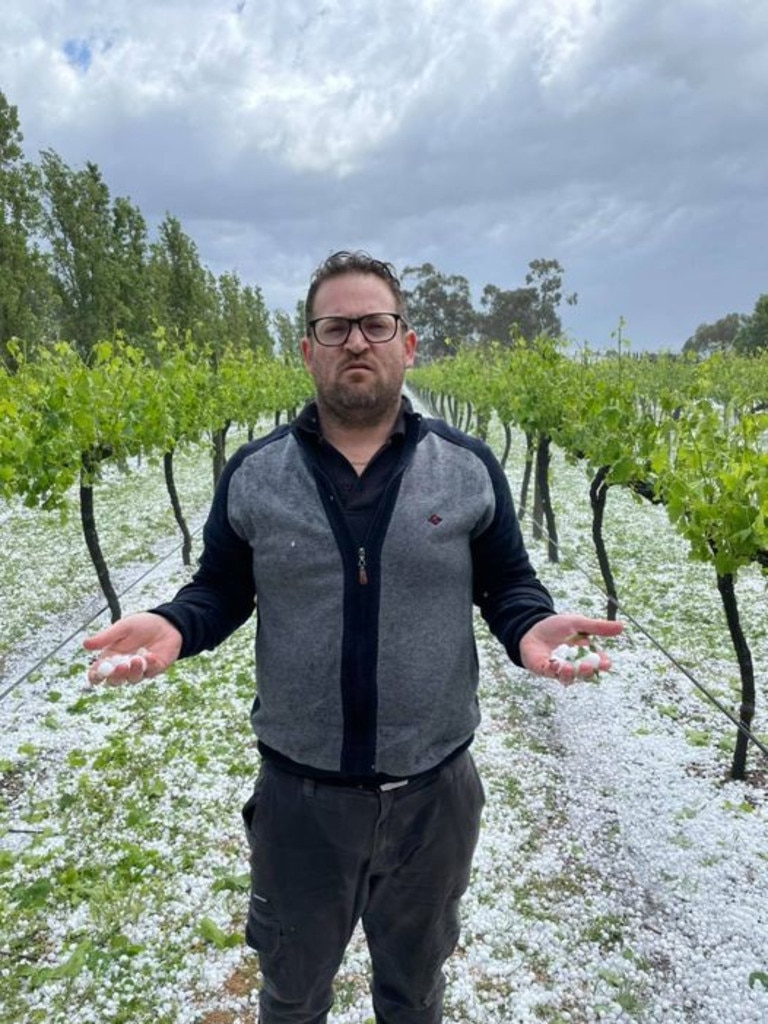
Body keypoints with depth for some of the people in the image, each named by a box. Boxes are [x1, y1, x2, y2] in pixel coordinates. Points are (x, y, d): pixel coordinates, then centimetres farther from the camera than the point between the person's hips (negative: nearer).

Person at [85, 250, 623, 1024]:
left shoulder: (469, 468, -8)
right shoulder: (252, 473, -6)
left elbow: (508, 584, 0)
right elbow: (220, 590, 2)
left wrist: (531, 628, -23)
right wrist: (172, 627, -20)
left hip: (434, 789, 0)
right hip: (299, 789, 1)